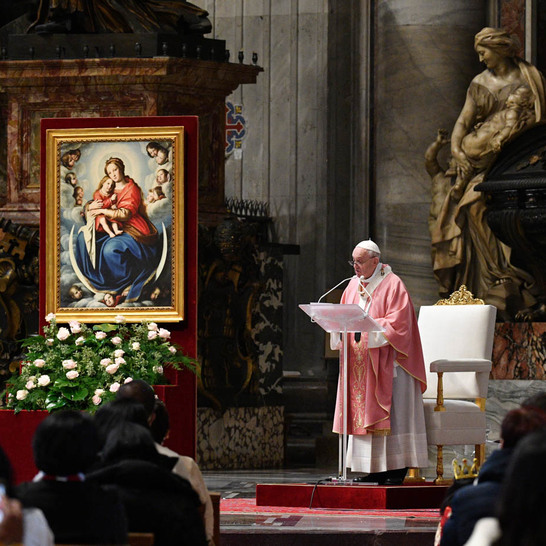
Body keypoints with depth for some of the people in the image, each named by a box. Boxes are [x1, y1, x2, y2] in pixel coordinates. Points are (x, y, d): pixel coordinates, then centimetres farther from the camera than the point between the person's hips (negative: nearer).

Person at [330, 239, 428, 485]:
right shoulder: (354, 285, 14)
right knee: (362, 413, 3)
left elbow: (397, 322, -15)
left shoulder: (392, 285, -7)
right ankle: (376, 469, 5)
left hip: (386, 361, -7)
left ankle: (398, 468, -6)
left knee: (390, 414, -8)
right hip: (360, 362, 7)